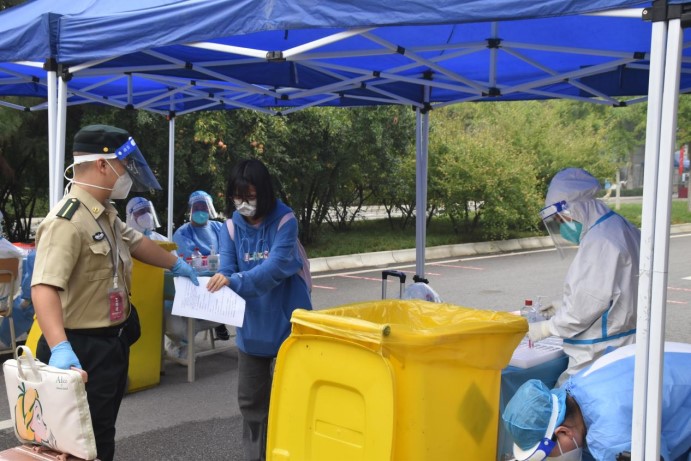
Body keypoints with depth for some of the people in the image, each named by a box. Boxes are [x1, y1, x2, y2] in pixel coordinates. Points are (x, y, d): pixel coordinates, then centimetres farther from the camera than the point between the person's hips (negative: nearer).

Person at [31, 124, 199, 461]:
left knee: (104, 434, 22)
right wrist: (59, 348, -48)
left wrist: (176, 264, 39)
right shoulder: (67, 221, -26)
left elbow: (135, 242, 27)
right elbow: (44, 288, -36)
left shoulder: (104, 213, 8)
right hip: (83, 349, -10)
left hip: (113, 342, 10)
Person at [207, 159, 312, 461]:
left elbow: (275, 267, -27)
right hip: (252, 324, 5)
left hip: (286, 322, -5)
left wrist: (235, 281, -39)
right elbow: (226, 269, -7)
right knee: (250, 397, 14)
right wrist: (217, 283, -30)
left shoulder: (284, 220, -14)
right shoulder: (233, 225, 0)